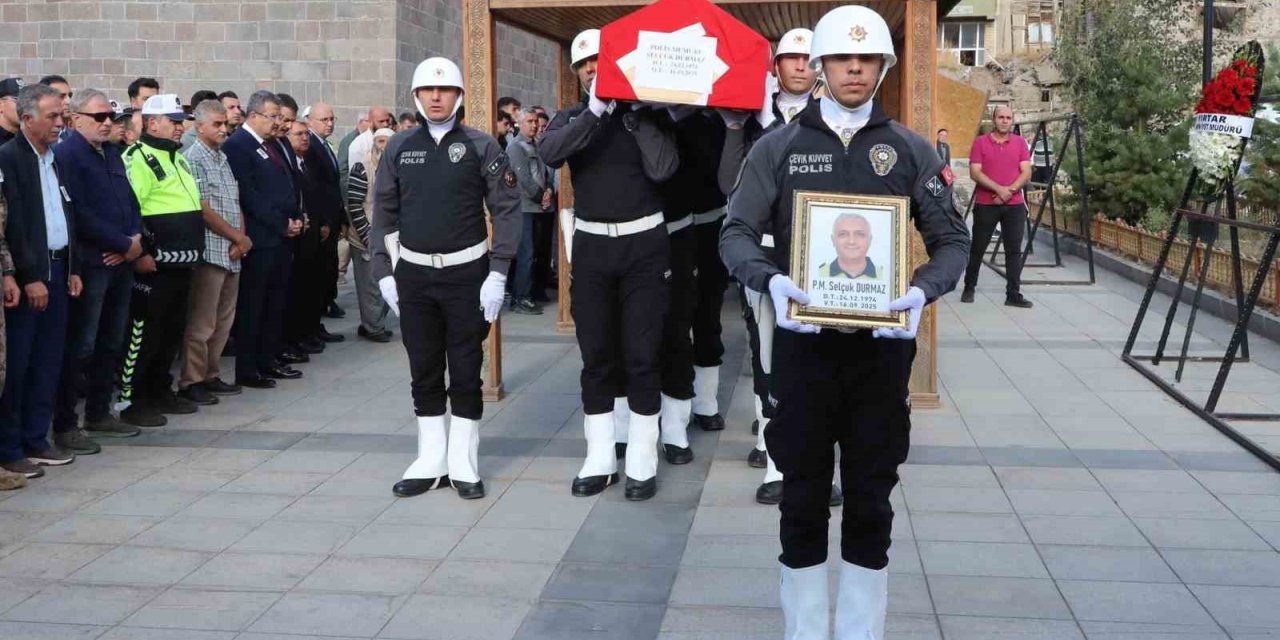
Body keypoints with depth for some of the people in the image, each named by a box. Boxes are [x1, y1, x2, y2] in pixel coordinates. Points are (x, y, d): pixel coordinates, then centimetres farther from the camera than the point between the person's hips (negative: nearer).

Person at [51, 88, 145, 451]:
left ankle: (99, 413, 25)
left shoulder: (113, 153, 15)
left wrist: (136, 237, -1)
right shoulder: (66, 154, -9)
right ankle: (65, 425, 2)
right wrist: (124, 244, -14)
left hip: (122, 260, 8)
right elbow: (80, 213, -17)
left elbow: (129, 197, 18)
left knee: (112, 342, 14)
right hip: (90, 261, -8)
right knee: (80, 346, -4)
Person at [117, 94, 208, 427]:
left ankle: (160, 391, 26)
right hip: (153, 264, -9)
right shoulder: (138, 157, -11)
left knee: (173, 331, 15)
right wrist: (139, 253, -22)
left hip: (182, 263, 9)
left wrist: (192, 250, 24)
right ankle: (131, 401, 3)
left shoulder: (177, 157, 18)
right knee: (143, 332, -3)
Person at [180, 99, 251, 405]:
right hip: (210, 251, -8)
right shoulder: (193, 159, -8)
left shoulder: (224, 159, 17)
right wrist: (239, 238, -10)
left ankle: (211, 376, 21)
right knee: (201, 323, -5)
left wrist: (241, 239, -1)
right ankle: (191, 382, 3)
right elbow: (203, 208, -14)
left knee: (224, 321, 12)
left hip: (232, 253, 8)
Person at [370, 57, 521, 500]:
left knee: (466, 372, 3)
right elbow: (384, 213, 9)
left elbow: (506, 209, -5)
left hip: (466, 273, -3)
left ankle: (463, 464, 14)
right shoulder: (399, 147, 6)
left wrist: (497, 274, -11)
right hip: (413, 273, 3)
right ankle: (430, 462, 19)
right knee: (424, 371, 9)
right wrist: (384, 273, 3)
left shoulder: (481, 146, -2)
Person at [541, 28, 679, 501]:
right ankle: (599, 459, 15)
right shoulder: (571, 117, 7)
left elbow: (663, 169, -16)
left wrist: (636, 111, -14)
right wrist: (596, 110, -24)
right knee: (597, 355, 7)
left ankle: (642, 462, 8)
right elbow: (549, 154, -16)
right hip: (591, 245, 2)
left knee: (642, 354, 0)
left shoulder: (648, 112, 1)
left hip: (643, 243, -2)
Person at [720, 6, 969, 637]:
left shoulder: (913, 151, 6)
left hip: (882, 343, 1)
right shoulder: (778, 147, 4)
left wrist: (923, 289, -15)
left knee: (871, 498, 8)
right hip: (803, 343, 0)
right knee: (803, 496, 7)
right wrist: (771, 280, -20)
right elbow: (737, 233, 1)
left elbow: (952, 239, 6)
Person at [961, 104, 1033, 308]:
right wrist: (999, 189, -17)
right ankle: (969, 288, 23)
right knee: (978, 248, 8)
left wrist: (1010, 190, -14)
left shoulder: (1020, 142, 7)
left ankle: (1014, 295, 4)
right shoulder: (981, 142, 0)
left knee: (1014, 250, 1)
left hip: (1014, 205, 2)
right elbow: (975, 173, -9)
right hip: (985, 205, -2)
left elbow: (1026, 173, 1)